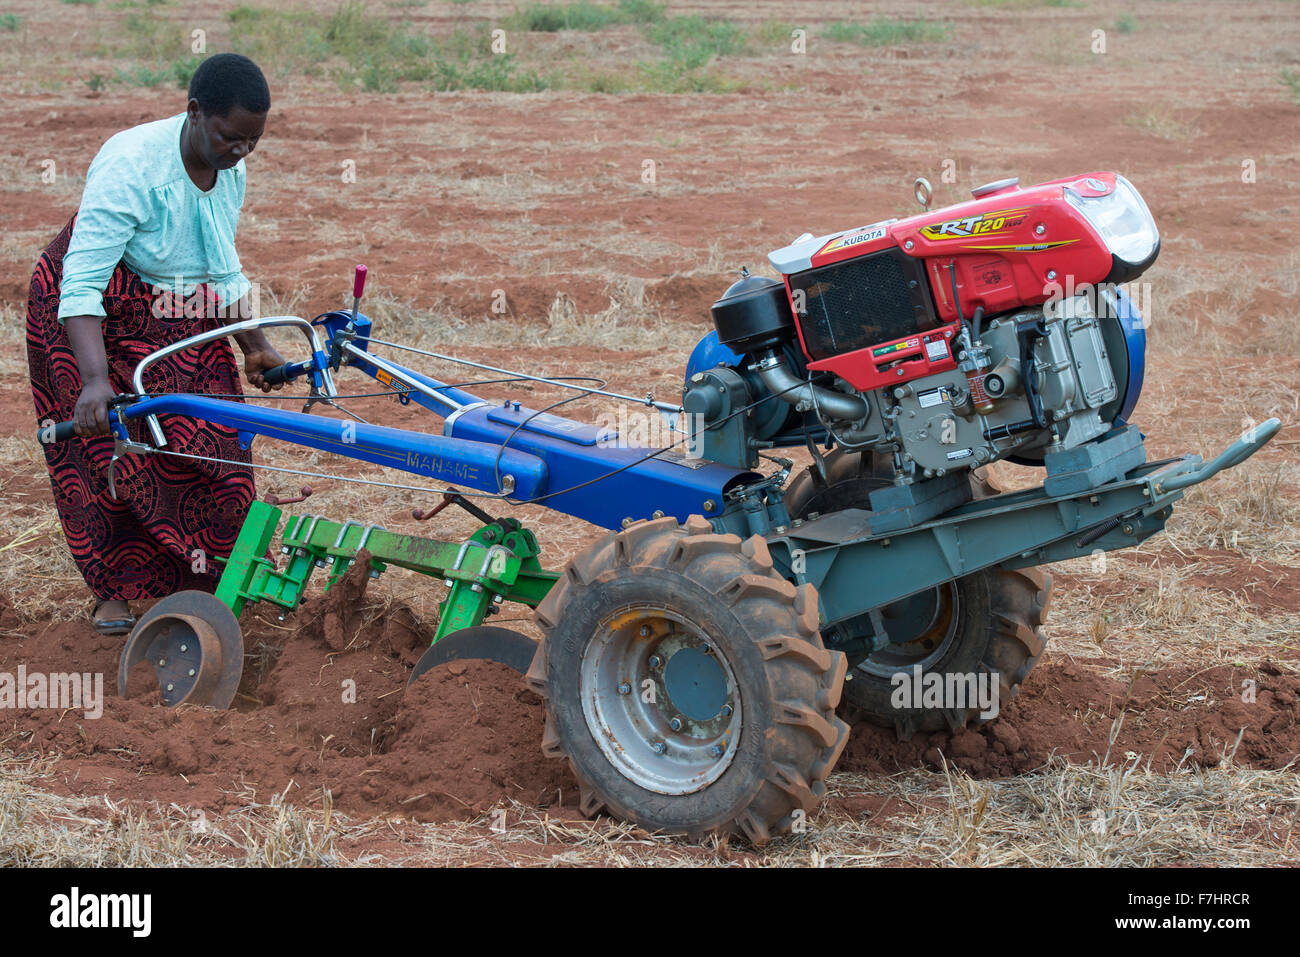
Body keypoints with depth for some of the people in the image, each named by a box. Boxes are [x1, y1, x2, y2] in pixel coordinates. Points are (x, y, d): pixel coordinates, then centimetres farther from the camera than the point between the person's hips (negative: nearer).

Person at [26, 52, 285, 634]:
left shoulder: (230, 171, -9)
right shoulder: (130, 166, -33)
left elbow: (223, 270, 6)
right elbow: (80, 285, -36)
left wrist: (255, 347, 3)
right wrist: (94, 379, -46)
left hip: (179, 323, 6)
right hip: (96, 316, -6)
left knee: (207, 445, 1)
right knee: (113, 453, -4)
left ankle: (201, 577, 16)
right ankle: (111, 591, 12)